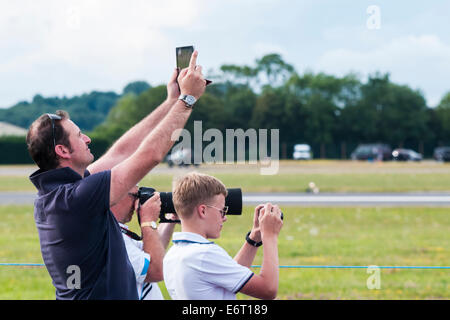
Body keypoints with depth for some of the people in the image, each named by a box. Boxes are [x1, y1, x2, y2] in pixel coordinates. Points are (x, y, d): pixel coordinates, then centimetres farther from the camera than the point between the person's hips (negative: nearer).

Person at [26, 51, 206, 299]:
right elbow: (151, 154, -21)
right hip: (103, 295, -9)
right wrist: (186, 99, -11)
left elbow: (121, 151, 9)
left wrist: (171, 102, 12)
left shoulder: (50, 192, 3)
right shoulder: (77, 197, -24)